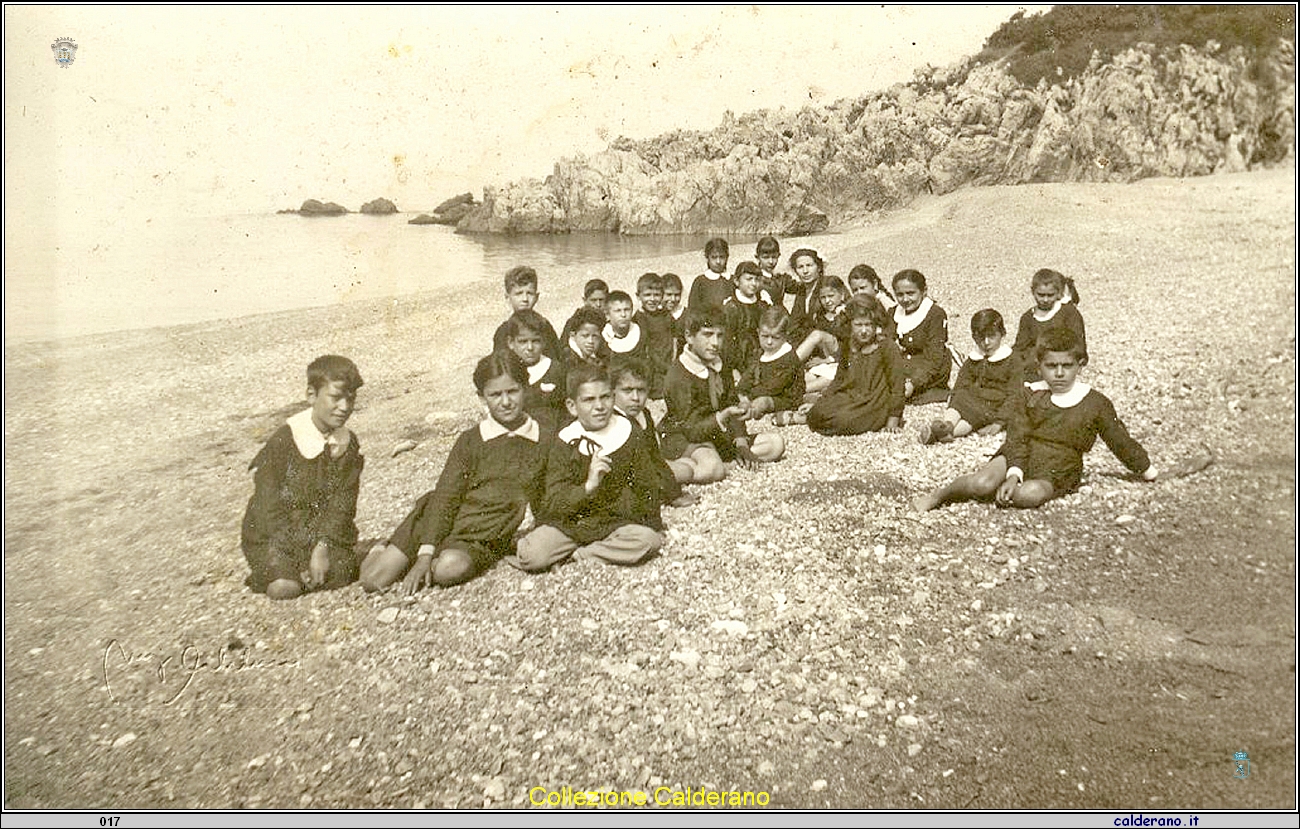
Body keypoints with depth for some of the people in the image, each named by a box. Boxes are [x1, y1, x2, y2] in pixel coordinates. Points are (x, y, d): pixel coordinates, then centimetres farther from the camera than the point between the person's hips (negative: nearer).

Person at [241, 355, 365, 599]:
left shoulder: (349, 444, 1)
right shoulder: (282, 442, -13)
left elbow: (342, 505, -4)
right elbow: (268, 508, -14)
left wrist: (323, 546, -21)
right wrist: (304, 553, -20)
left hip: (326, 534, 3)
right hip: (272, 534, -3)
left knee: (340, 573, -24)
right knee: (285, 587, -25)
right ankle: (273, 569, 8)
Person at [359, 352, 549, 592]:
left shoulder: (545, 442, -1)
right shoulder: (470, 440, -1)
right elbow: (444, 497, -6)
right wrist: (425, 554, -15)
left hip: (482, 538, -1)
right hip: (437, 523, 1)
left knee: (451, 567, -34)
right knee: (372, 580, -8)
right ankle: (381, 551, 26)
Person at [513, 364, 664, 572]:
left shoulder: (632, 436, 0)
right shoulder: (564, 444, -2)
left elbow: (648, 493, 5)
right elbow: (553, 504, -11)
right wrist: (588, 486, -26)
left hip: (616, 521, 3)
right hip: (568, 524, -2)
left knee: (648, 540, -29)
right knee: (532, 555, -28)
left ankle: (575, 554, -14)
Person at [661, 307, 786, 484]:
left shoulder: (720, 365, 8)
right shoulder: (678, 376, -19)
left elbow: (733, 404, 8)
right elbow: (692, 430, -22)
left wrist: (740, 441, -8)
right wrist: (724, 417, -38)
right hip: (683, 438, -10)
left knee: (776, 443, -1)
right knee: (713, 469, -42)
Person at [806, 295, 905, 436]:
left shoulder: (887, 347, -7)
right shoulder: (849, 348, 13)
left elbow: (896, 387, -8)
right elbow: (839, 379, 23)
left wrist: (892, 421, -12)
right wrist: (822, 402, 12)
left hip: (875, 403, -5)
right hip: (850, 398, 5)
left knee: (843, 421, -32)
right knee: (816, 413, -20)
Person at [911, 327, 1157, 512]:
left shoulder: (1096, 403, 1)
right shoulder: (1028, 394, 2)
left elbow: (1120, 441, 14)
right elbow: (1017, 438, -5)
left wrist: (1146, 470, 23)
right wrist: (1014, 474, -21)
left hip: (1056, 473, -1)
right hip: (1018, 460, 1)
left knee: (1030, 495, -36)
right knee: (982, 483, -30)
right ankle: (941, 493, -5)